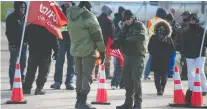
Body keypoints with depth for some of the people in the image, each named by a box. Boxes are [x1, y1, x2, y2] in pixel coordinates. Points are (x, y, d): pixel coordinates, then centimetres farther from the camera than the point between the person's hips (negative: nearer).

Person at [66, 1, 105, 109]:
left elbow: (73, 33, 11)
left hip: (75, 50, 7)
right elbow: (97, 34, -13)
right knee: (87, 76, -4)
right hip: (88, 50, -7)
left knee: (79, 75, 15)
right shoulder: (89, 16, -16)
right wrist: (102, 50, -5)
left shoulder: (70, 14, 5)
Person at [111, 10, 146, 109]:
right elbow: (120, 37, 5)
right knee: (127, 79, 7)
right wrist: (116, 41, -19)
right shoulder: (125, 27, 17)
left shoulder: (139, 25, -4)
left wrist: (126, 40, -25)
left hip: (137, 55, -7)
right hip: (127, 55, 7)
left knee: (136, 79, -9)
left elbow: (141, 37, -22)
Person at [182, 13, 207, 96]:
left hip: (200, 55, -4)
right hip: (189, 55, 4)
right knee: (190, 73, 6)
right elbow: (184, 45, 13)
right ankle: (191, 89, 12)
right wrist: (183, 55, 7)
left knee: (200, 71, -12)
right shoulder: (186, 33, 10)